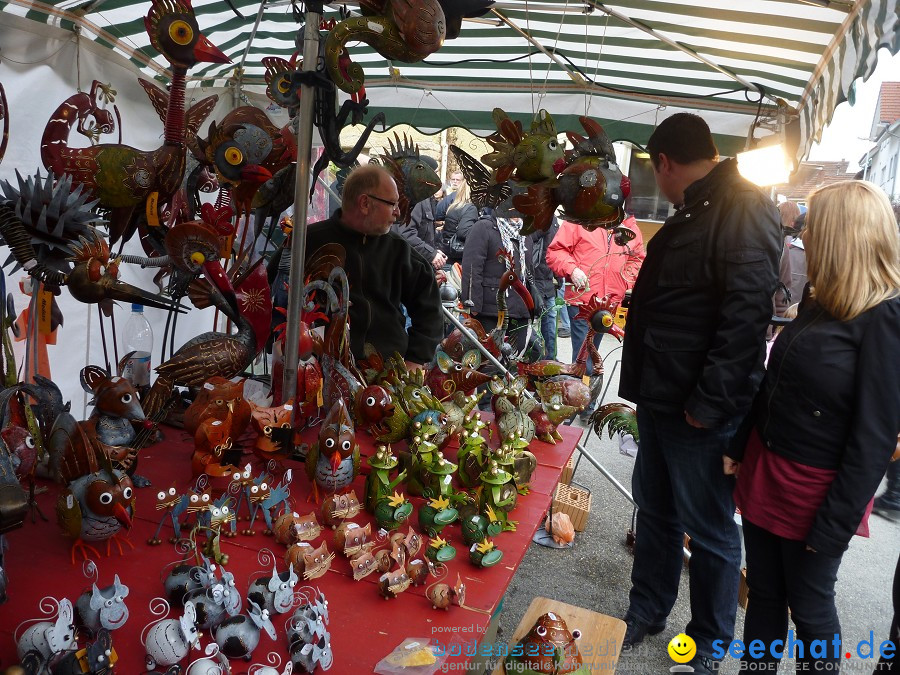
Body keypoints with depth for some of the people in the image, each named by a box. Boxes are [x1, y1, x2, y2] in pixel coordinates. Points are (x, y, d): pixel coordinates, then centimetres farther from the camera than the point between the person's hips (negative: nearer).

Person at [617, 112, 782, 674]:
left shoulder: (746, 210, -15)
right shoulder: (693, 213, 15)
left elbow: (746, 316, -25)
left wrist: (709, 402, -24)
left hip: (702, 415, -9)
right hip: (661, 398, 9)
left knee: (710, 532, 8)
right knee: (655, 512, 20)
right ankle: (647, 613, 38)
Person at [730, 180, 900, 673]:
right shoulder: (819, 302, 7)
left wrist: (835, 525, -16)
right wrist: (739, 447, 14)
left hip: (815, 491, -7)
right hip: (765, 473, 7)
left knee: (809, 607, 12)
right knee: (763, 596, 18)